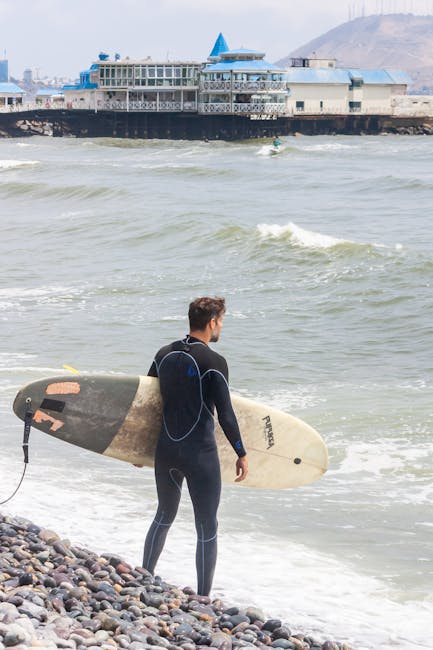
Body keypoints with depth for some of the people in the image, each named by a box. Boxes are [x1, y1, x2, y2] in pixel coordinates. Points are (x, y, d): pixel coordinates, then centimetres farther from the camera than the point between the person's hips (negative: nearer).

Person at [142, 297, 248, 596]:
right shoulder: (214, 362, -14)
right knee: (207, 528, 3)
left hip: (166, 450, 6)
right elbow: (225, 415, -13)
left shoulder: (164, 355, 5)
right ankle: (202, 600, 5)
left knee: (164, 516, 24)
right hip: (200, 455, -6)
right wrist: (241, 454, -2)